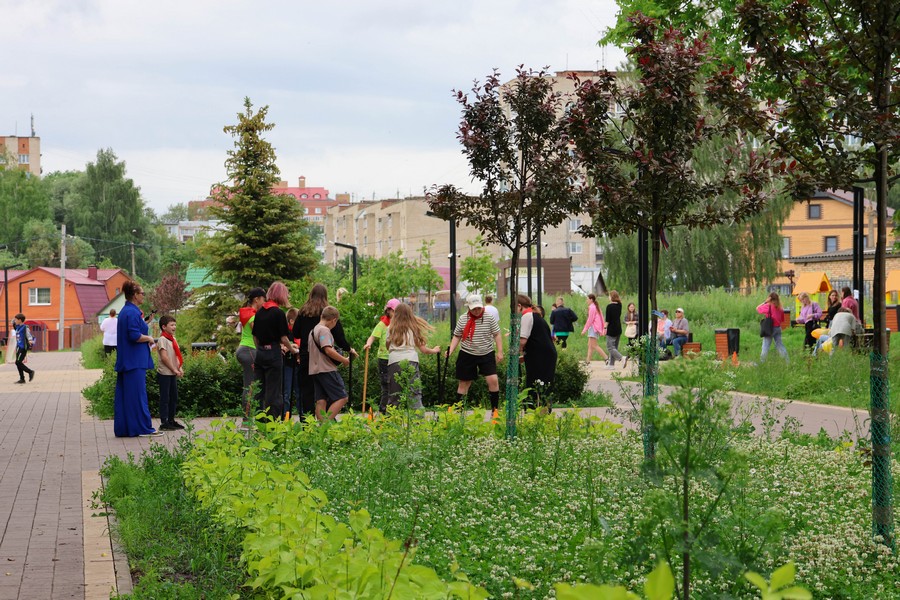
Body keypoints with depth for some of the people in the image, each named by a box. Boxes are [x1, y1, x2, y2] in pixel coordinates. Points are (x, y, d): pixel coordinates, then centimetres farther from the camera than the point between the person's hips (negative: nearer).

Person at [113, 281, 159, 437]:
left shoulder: (125, 311, 15)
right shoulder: (132, 312, -16)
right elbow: (135, 336, -22)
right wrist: (149, 338, -8)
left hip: (125, 361, 10)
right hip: (135, 360, -10)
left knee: (124, 394, 9)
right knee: (137, 394, -5)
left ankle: (123, 428, 11)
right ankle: (143, 427, -1)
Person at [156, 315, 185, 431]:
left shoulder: (173, 339, 14)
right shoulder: (162, 339, -13)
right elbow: (164, 357, -19)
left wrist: (180, 368, 3)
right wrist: (174, 370, -16)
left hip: (173, 373, 9)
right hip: (164, 373, -9)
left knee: (174, 398, 14)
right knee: (165, 398, -5)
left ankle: (171, 420, 23)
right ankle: (164, 423, -2)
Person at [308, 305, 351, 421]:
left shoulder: (313, 330, 18)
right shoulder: (324, 330, -11)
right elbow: (328, 350, -21)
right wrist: (344, 360, -12)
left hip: (314, 370, 10)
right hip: (326, 370, -10)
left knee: (321, 401, 6)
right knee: (342, 398, -8)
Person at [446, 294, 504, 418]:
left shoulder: (489, 318, -4)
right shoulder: (463, 319, 0)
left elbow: (497, 335, 1)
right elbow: (457, 336, 7)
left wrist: (500, 352, -4)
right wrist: (450, 350, -6)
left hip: (487, 354, -1)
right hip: (467, 355, 1)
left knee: (493, 380, -13)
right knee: (464, 383, 7)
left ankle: (495, 409, -1)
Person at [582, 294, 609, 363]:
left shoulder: (592, 307, -11)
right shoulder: (596, 307, 18)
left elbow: (590, 320, -15)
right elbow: (601, 318, 19)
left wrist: (584, 329, -13)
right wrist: (603, 328, 21)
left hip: (593, 328, -10)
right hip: (595, 328, 10)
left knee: (594, 345, -13)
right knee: (590, 345, 9)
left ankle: (606, 358, -17)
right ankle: (588, 361, 8)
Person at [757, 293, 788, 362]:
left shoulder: (768, 306, -11)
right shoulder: (780, 309, 4)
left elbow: (757, 308, -1)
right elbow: (782, 320, 9)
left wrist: (765, 302, -2)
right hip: (778, 328, 5)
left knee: (765, 346, -2)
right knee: (779, 345, 11)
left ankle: (762, 362, -4)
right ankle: (787, 361, 9)